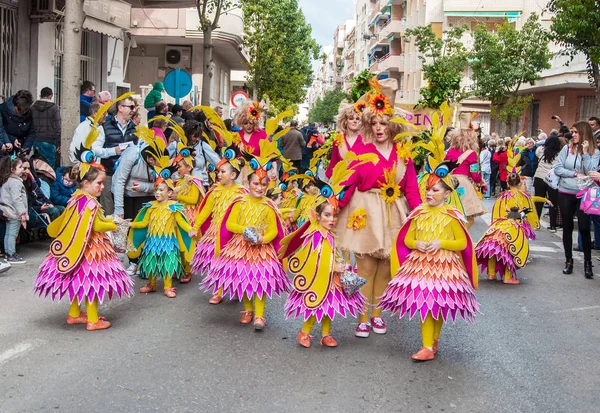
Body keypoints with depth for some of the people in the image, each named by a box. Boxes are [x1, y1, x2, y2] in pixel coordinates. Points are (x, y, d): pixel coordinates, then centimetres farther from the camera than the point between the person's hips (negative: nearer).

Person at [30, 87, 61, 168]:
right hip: (49, 141, -4)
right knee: (49, 166, -2)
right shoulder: (54, 108, -5)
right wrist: (58, 143, -4)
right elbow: (57, 127, -8)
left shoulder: (32, 107, 8)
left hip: (36, 141, 4)